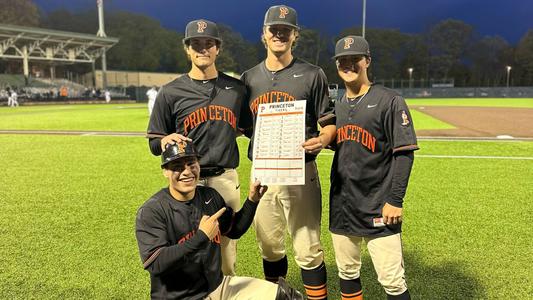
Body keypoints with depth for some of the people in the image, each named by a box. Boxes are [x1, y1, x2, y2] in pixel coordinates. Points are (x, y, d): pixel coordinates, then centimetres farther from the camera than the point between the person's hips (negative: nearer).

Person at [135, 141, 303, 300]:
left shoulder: (209, 196, 2)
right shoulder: (151, 211, -15)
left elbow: (234, 230, 14)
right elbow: (155, 265, -23)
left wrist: (252, 200, 0)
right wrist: (201, 237, -26)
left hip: (217, 286, 5)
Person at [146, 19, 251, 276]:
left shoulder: (236, 88, 8)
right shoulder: (171, 92, 1)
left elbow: (248, 127, 19)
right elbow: (154, 144, 3)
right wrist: (166, 141, -19)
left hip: (226, 179, 2)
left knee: (227, 253, 12)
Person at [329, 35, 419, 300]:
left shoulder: (389, 101, -7)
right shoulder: (337, 106, 11)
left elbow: (404, 153, -11)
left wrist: (395, 201, -15)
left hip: (378, 208, -5)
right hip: (341, 206, 6)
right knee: (347, 274, 16)